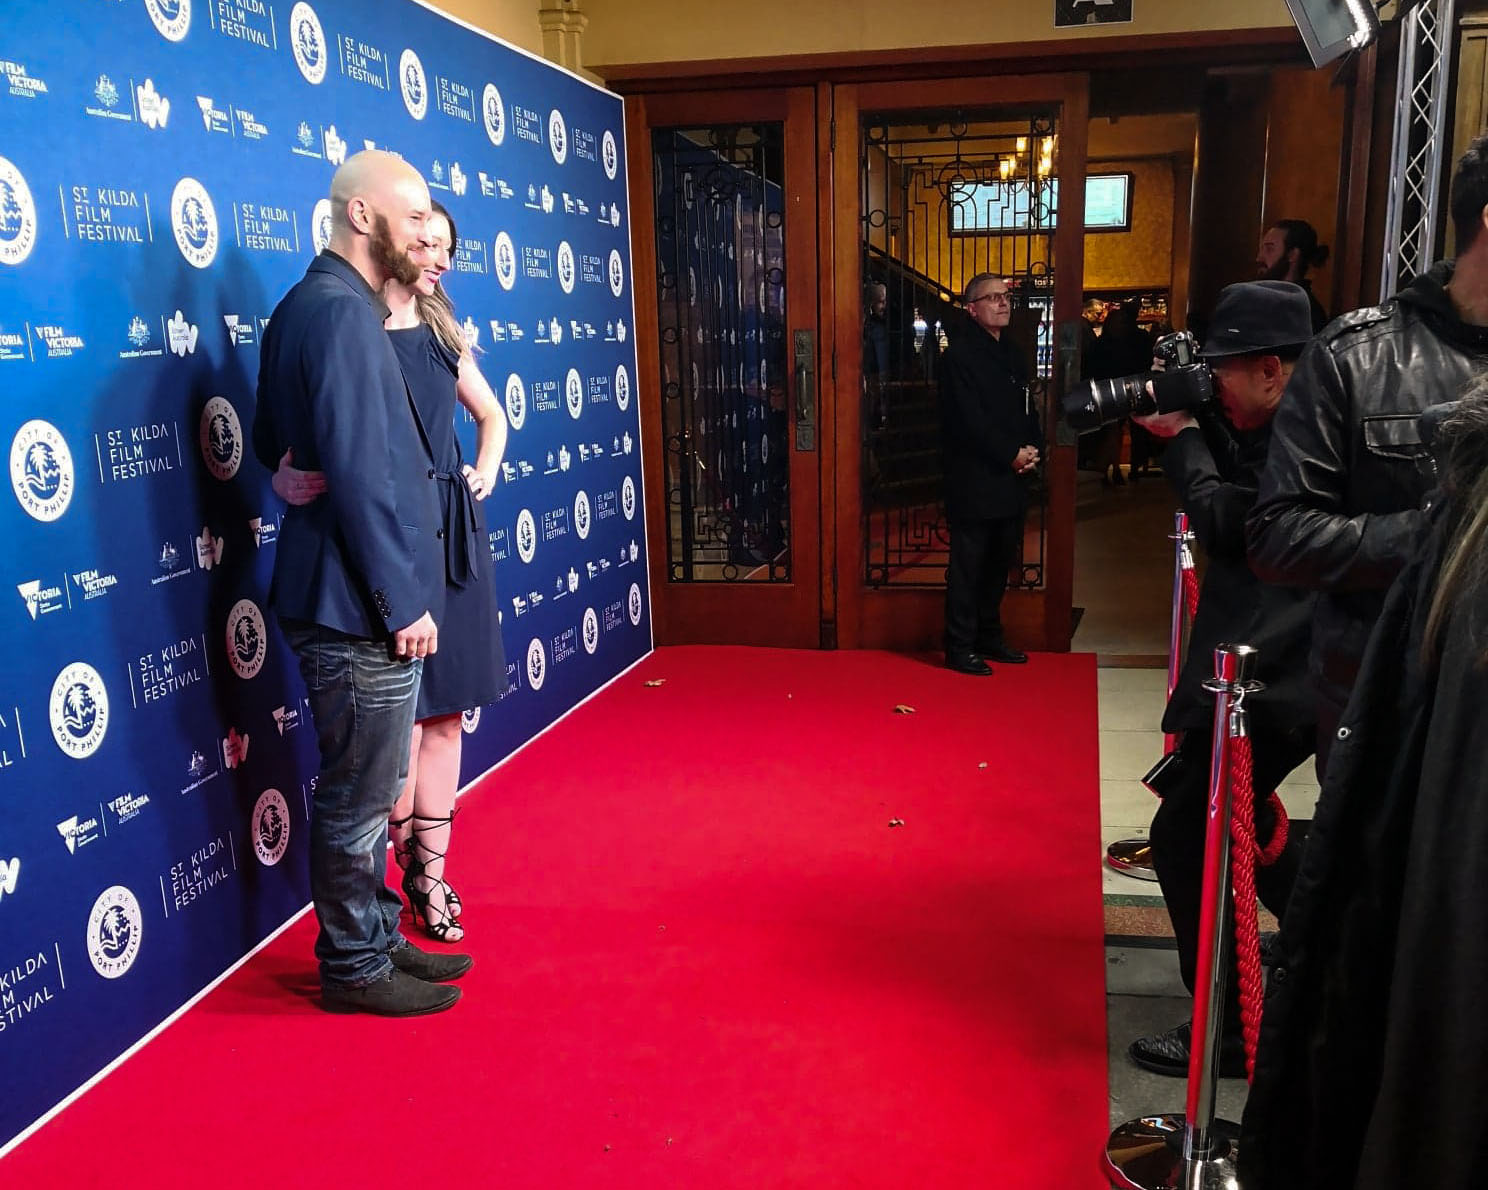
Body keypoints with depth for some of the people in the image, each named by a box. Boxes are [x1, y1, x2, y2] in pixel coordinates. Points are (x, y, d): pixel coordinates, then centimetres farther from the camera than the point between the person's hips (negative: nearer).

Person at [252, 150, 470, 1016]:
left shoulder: (310, 306, 14)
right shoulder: (343, 312, -17)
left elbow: (277, 447, 16)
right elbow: (359, 473, -22)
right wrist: (402, 602, -18)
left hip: (351, 599, 10)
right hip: (363, 606, -10)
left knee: (367, 789, 19)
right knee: (362, 796, 4)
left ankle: (376, 938, 33)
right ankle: (356, 968, 19)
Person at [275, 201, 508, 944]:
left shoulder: (440, 332, 12)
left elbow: (490, 415, 27)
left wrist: (486, 473, 12)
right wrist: (290, 478, -32)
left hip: (451, 538, 6)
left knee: (445, 712, 8)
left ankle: (429, 871, 20)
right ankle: (416, 861, 20)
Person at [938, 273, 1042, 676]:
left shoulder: (1010, 355, 18)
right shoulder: (960, 354, -9)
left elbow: (1027, 411, 17)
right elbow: (970, 420, -16)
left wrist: (1033, 449, -1)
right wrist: (1011, 455, -14)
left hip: (1010, 482, 8)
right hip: (975, 481, -8)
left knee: (999, 565, 14)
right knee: (967, 567, -3)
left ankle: (989, 637, 25)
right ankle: (960, 648, 4)